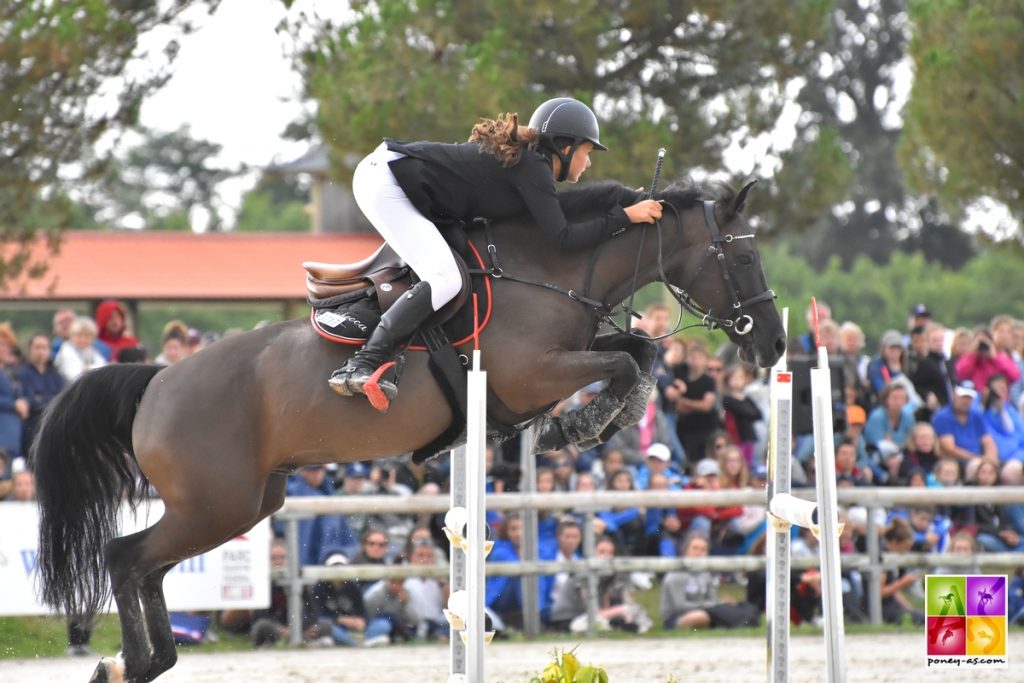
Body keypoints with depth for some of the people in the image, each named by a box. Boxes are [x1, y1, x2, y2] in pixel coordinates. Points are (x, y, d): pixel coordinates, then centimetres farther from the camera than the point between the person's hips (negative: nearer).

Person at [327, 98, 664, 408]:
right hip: (385, 182, -11)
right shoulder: (532, 168, -11)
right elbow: (563, 238, -17)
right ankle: (357, 367, -25)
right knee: (445, 279, -21)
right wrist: (625, 217, -13)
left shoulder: (523, 158, 17)